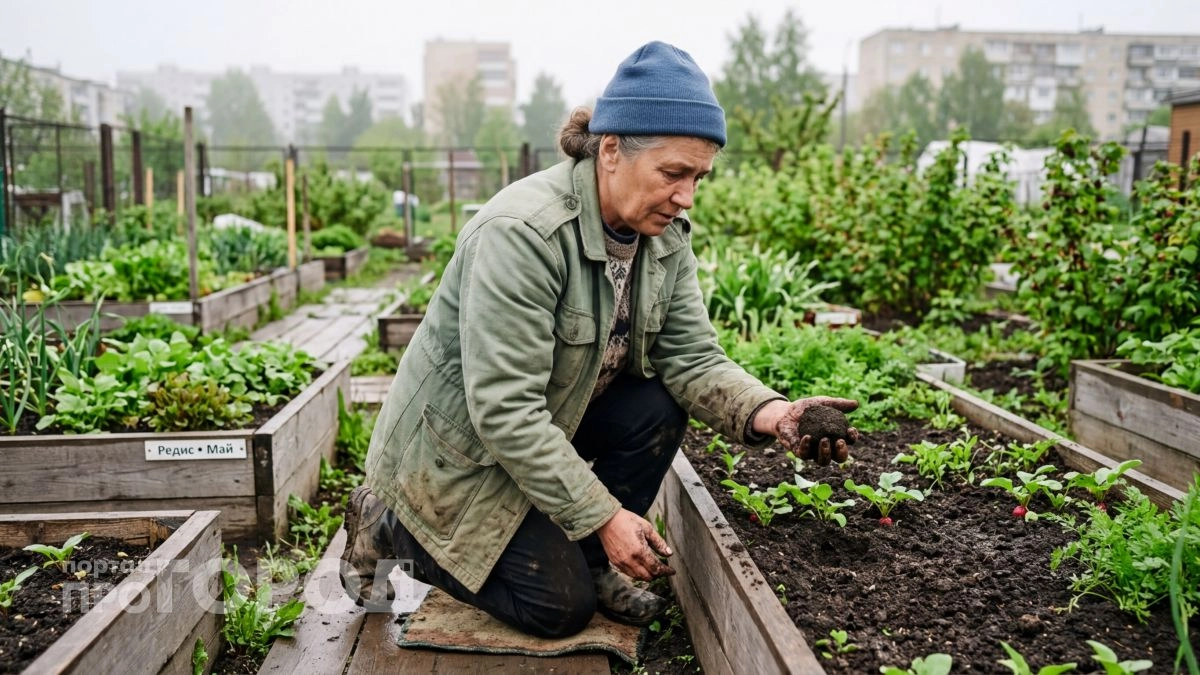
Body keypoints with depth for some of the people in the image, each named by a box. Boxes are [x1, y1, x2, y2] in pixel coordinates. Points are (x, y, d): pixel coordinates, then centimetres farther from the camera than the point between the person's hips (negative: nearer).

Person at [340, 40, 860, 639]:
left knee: (658, 409, -17)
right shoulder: (523, 231, -32)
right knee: (562, 608, -6)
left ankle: (591, 562, 6)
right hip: (457, 447, -7)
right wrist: (604, 515, -29)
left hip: (553, 419, 7)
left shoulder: (666, 233, -7)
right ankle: (389, 523, 11)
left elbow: (692, 357, -11)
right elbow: (504, 410, -33)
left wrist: (770, 413, -30)